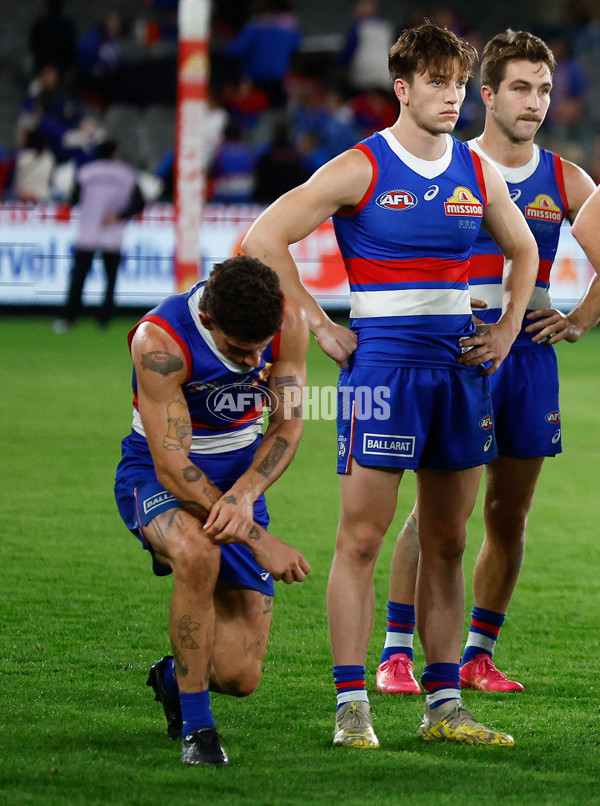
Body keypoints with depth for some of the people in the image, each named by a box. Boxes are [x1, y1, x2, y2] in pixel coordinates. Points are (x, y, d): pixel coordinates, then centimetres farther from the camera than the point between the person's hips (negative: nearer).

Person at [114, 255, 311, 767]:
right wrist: (260, 540, -33)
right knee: (198, 554, -42)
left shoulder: (289, 320, -15)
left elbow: (288, 424, -7)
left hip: (240, 477, 4)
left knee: (240, 677, -8)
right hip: (157, 477, -4)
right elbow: (172, 467, -28)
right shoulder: (159, 341, -28)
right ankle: (195, 727, -24)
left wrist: (243, 495, -27)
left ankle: (174, 678, 31)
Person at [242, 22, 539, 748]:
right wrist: (320, 327, -8)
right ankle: (352, 707, -4)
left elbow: (521, 249, 27)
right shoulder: (360, 169, -6)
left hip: (461, 362, 5)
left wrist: (507, 328, 13)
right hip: (383, 357, -5)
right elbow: (263, 239, -8)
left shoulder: (477, 173, 10)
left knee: (447, 541, 8)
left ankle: (443, 704, 14)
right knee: (362, 536, -6)